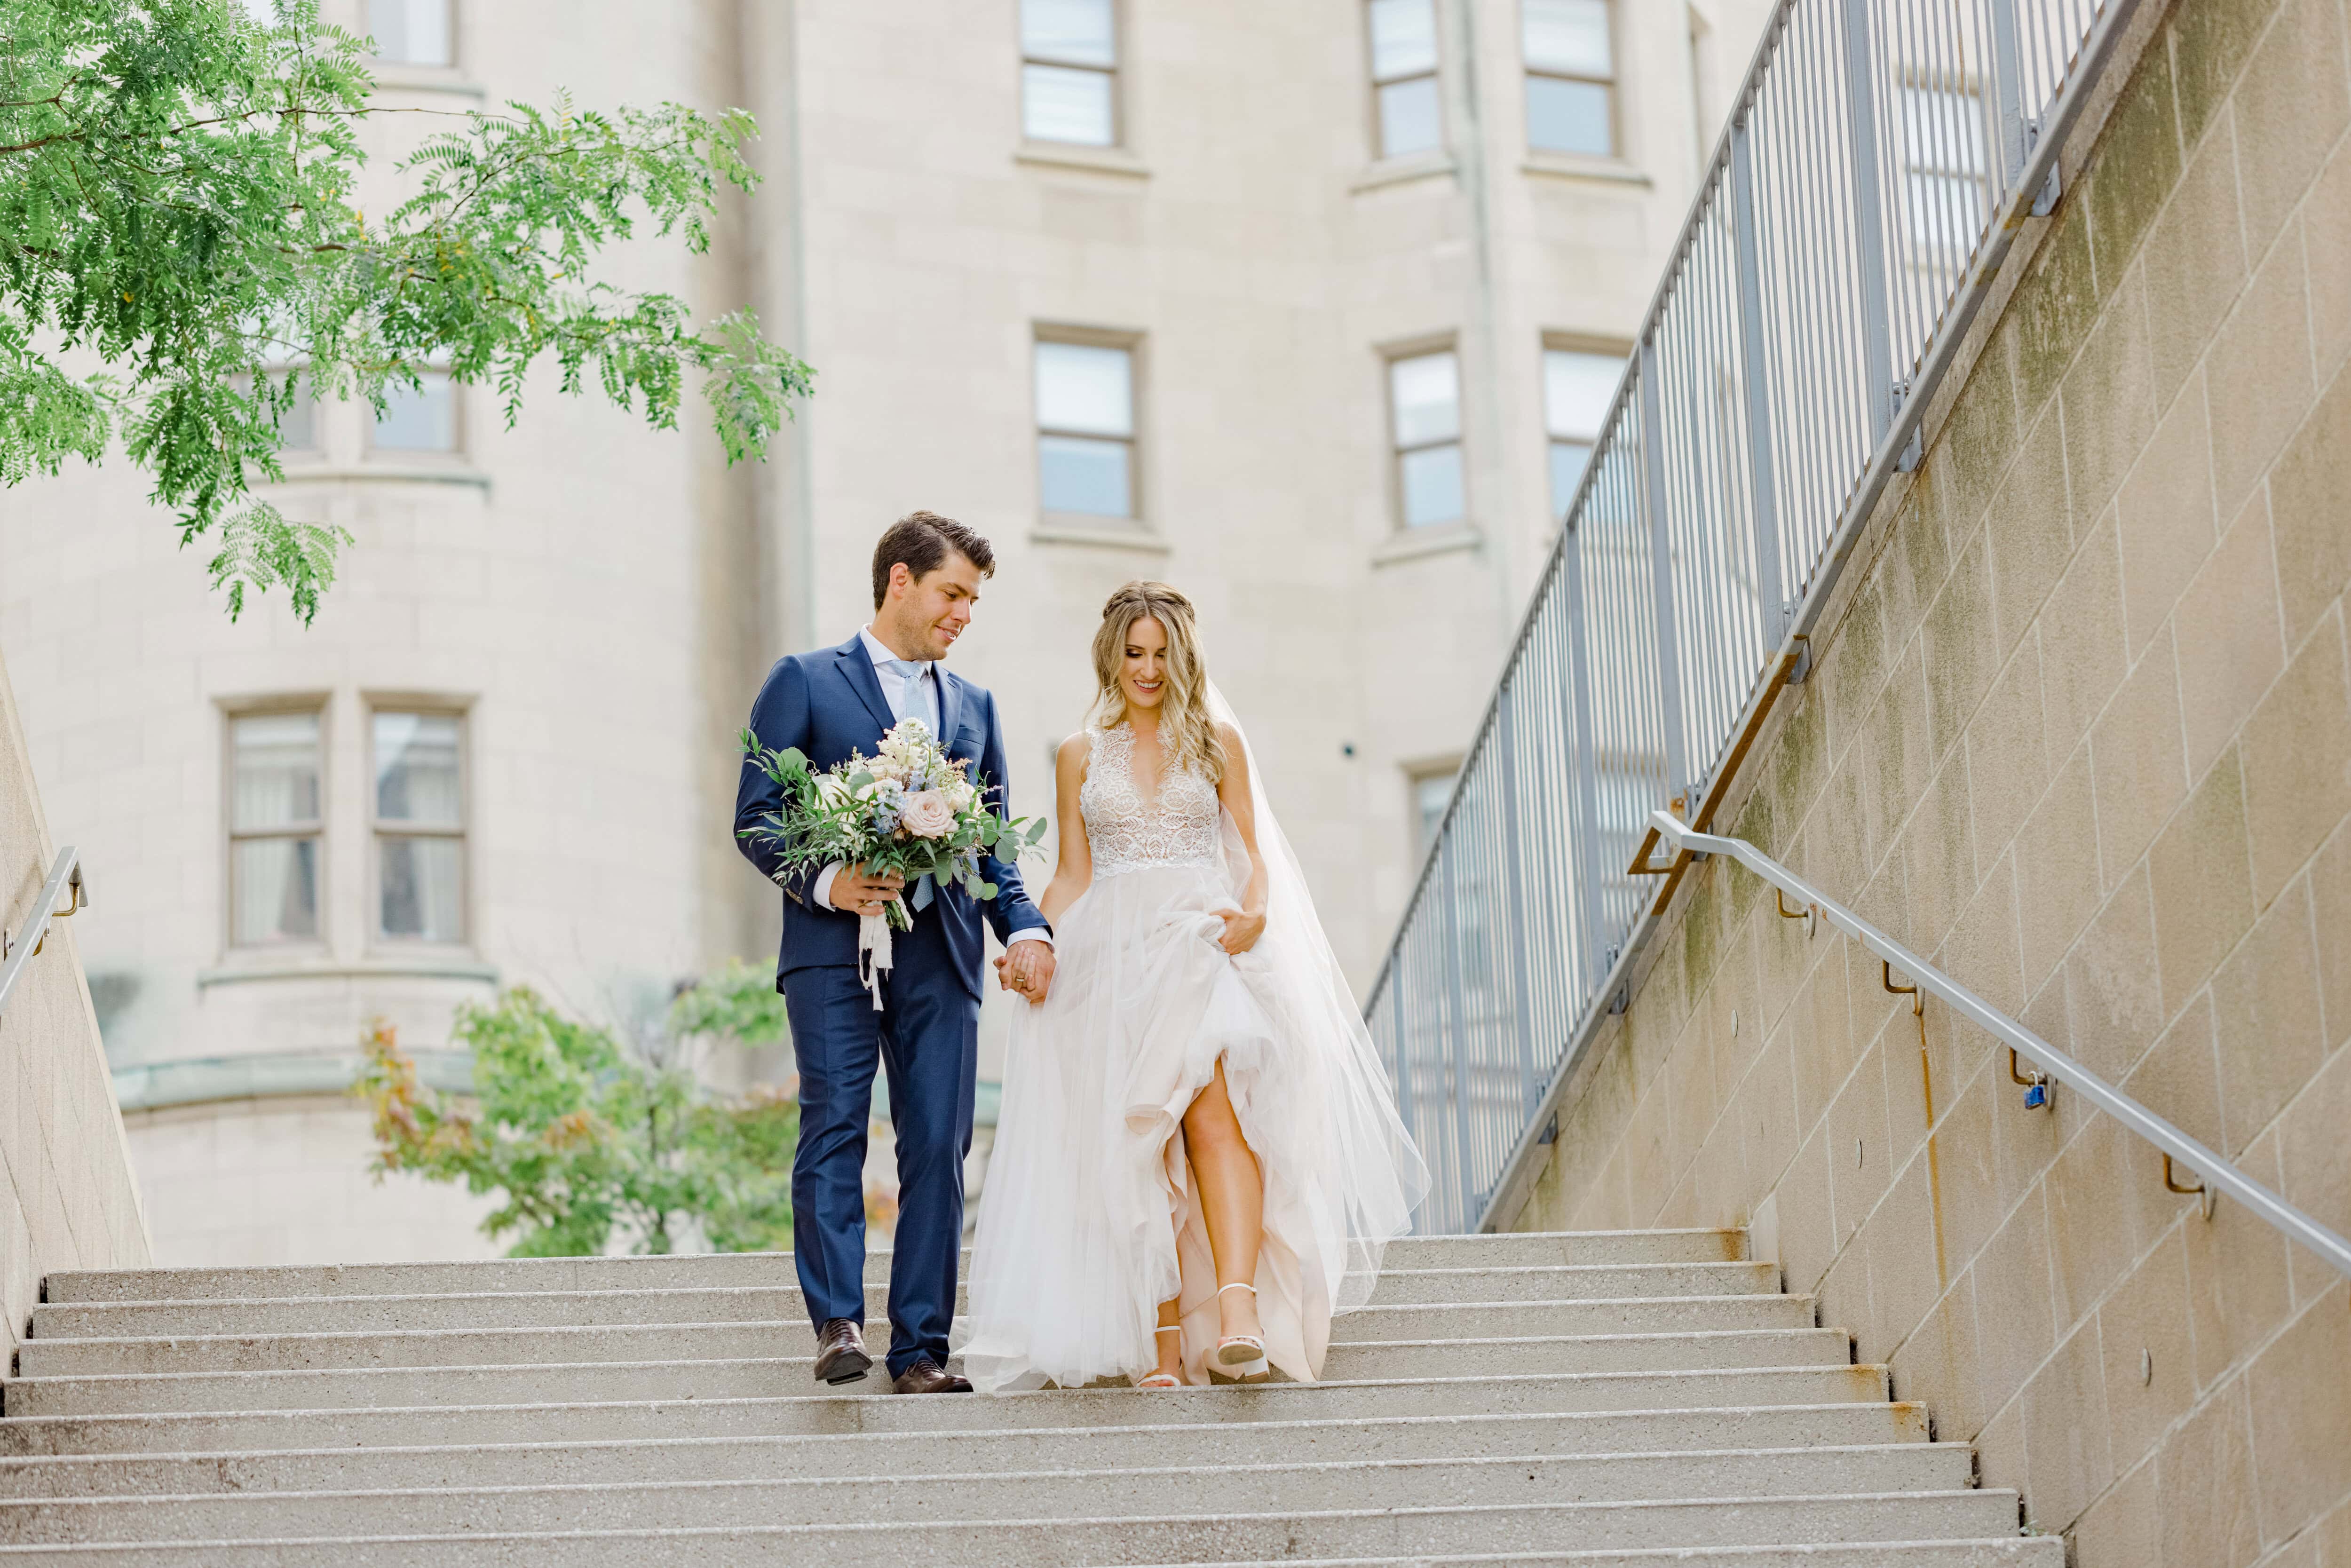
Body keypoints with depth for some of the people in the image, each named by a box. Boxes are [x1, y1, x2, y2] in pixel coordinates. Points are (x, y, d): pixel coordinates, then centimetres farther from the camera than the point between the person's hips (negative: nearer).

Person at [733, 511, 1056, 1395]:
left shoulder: (974, 708, 22)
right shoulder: (806, 683, 7)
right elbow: (755, 817, 1)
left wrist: (1026, 927, 2)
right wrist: (825, 882, -15)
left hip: (941, 956, 4)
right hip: (834, 948, -4)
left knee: (938, 1149, -1)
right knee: (834, 1129, -13)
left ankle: (921, 1349, 1)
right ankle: (837, 1324, -15)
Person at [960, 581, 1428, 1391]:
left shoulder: (1218, 741, 13)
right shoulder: (1081, 756, 16)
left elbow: (1252, 854, 11)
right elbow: (1073, 876, 15)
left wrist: (1255, 911, -11)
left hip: (1205, 944, -2)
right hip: (1114, 958, 2)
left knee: (1212, 1113, -23)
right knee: (1140, 1141, -8)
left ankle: (1240, 1314, -37)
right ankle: (1163, 1335, -10)